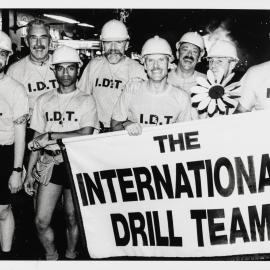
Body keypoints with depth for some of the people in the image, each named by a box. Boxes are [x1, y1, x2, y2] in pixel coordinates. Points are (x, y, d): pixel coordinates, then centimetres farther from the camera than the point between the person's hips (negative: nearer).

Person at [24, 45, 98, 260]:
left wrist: (51, 135, -16)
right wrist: (30, 172, 6)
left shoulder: (86, 101, -1)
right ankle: (51, 256, 24)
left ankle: (70, 255, 31)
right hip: (50, 165, 2)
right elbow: (37, 140, 9)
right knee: (41, 221, 0)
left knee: (72, 218, 8)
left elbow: (85, 134, -15)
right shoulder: (44, 101, 8)